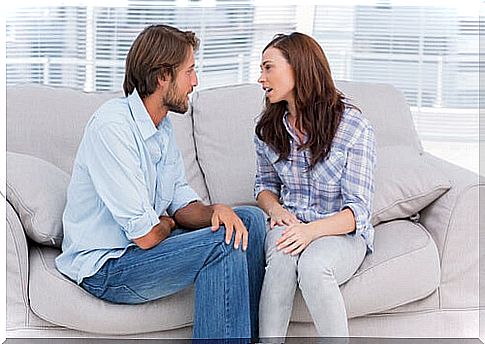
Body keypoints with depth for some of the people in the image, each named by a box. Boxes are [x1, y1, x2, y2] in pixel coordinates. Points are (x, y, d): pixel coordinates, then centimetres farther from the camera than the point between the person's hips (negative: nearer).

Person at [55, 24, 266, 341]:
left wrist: (215, 211, -15)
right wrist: (167, 224, -2)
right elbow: (145, 234, -26)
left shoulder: (162, 125, 8)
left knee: (251, 219, 1)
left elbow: (182, 203, 7)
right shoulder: (112, 125, -24)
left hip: (147, 239, 10)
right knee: (223, 244, -25)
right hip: (106, 268, -9)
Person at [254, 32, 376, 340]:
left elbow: (358, 211, -14)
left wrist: (312, 230, -32)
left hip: (343, 233, -3)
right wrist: (276, 209, -5)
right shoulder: (269, 127, 3)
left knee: (312, 265, -37)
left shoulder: (354, 126, -12)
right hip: (291, 225, 3)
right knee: (282, 258, -33)